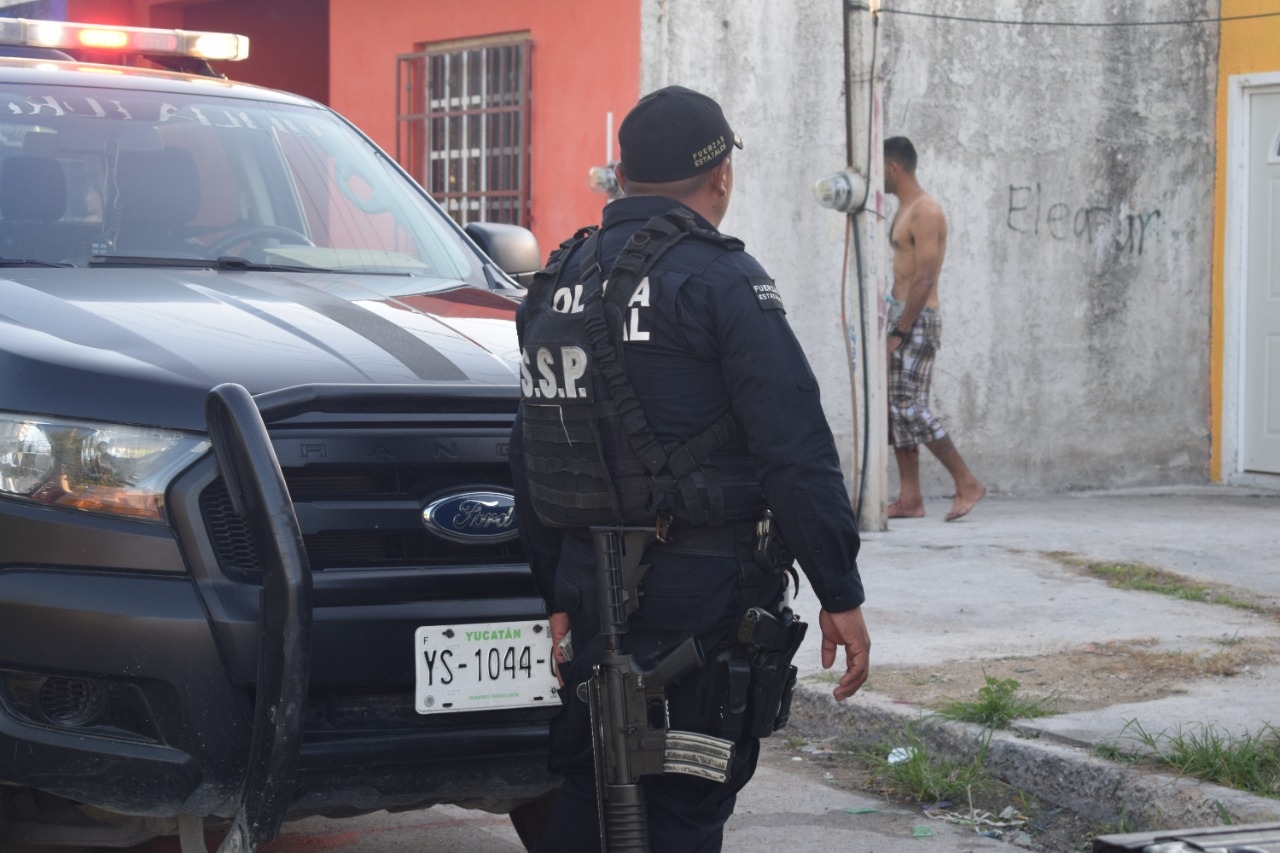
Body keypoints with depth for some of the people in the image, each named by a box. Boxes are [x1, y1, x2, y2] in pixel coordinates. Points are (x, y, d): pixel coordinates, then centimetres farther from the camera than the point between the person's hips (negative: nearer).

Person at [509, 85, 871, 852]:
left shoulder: (561, 283, 12)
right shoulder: (718, 279, -10)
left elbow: (532, 455, 17)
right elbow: (795, 450, -15)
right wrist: (841, 594, -11)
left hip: (593, 585, 7)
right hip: (702, 593, -7)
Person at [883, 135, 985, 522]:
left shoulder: (925, 212, -14)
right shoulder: (904, 209, 16)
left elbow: (924, 279, -20)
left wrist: (898, 333, -21)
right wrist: (895, 326, 15)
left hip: (918, 319, -10)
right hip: (902, 316, 10)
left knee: (910, 408, -11)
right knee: (895, 408, 6)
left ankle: (967, 483, -3)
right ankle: (909, 499, 7)